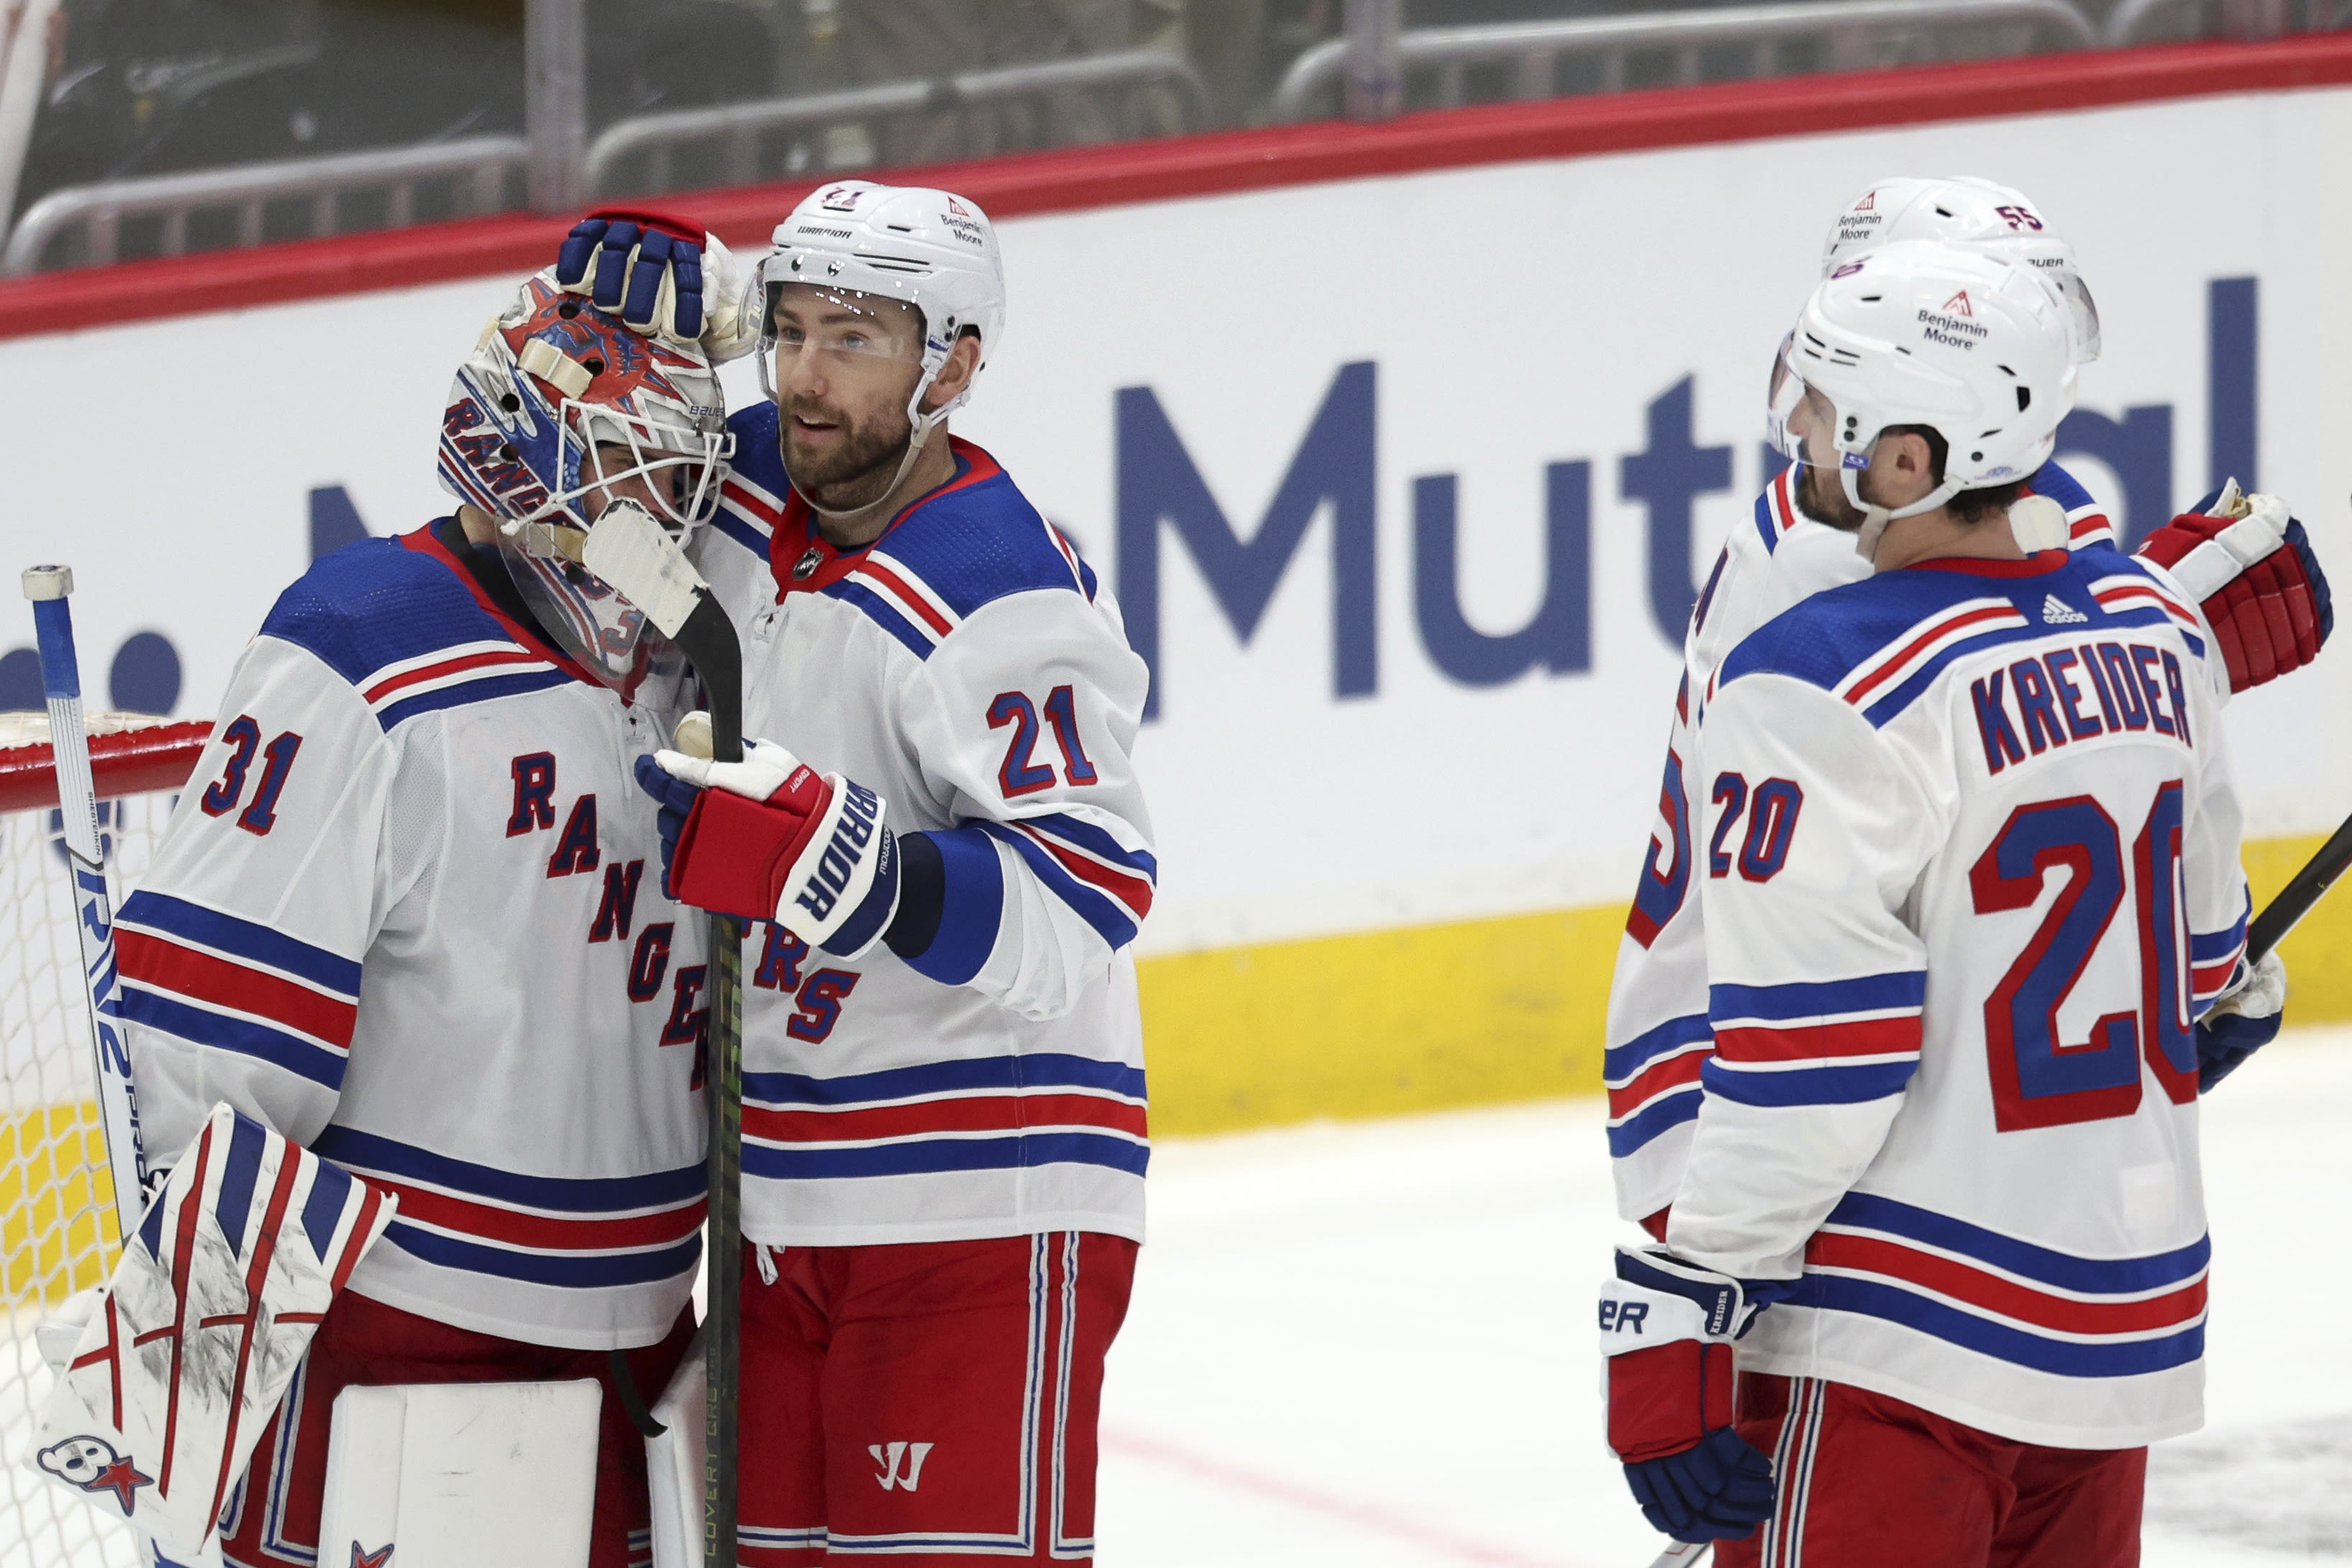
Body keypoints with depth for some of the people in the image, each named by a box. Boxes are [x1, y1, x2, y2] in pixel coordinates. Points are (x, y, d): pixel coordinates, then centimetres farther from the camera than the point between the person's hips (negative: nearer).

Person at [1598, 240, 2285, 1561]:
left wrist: (1668, 1326, -16)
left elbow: (1806, 1071, -20)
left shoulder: (1833, 687, -19)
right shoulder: (2154, 628, 5)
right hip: (2127, 1326, 8)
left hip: (1897, 1352, -8)